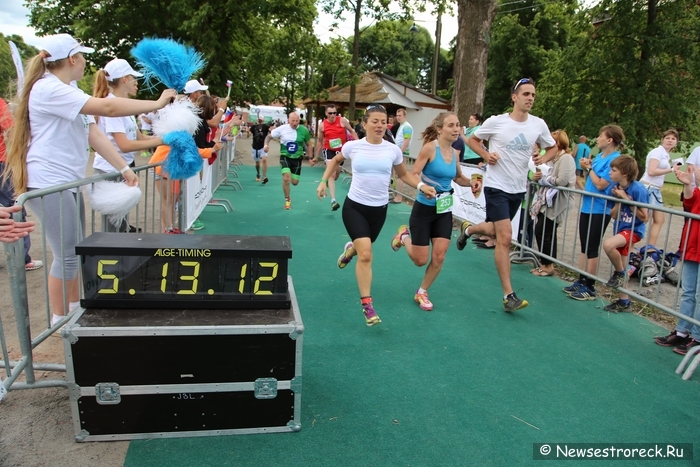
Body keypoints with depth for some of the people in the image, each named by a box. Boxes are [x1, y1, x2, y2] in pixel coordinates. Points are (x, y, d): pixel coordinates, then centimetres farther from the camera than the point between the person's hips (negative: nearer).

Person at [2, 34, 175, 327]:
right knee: (67, 254, -4)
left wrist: (124, 168, 0)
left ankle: (74, 307, 30)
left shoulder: (71, 92, 15)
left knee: (76, 250, 16)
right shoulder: (48, 88, -16)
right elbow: (107, 107, -26)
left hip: (68, 182, 10)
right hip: (48, 183, -10)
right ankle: (59, 319, 11)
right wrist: (157, 104, -21)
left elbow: (95, 134, 8)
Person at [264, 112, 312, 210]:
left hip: (297, 158, 2)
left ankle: (291, 176, 45)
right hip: (285, 157, -1)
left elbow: (308, 144, 4)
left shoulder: (304, 130, -10)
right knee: (286, 178, -20)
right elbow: (269, 136, -1)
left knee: (295, 182, 5)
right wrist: (266, 144, -20)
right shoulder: (282, 129, -12)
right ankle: (287, 200, 1)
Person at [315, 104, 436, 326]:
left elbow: (404, 174, 11)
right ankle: (367, 305, -5)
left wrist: (421, 186, -6)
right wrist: (323, 181, 5)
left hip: (379, 209, 3)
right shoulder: (352, 146, -6)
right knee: (366, 255, -16)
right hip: (354, 206, -3)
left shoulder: (393, 150, -4)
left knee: (363, 250, 20)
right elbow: (335, 161, 15)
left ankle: (350, 249, 59)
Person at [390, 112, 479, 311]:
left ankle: (422, 293, 21)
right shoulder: (430, 147, -16)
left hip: (444, 210, 5)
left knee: (439, 257, -2)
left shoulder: (455, 153, 3)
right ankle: (404, 236, 34)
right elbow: (413, 175, -17)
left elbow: (458, 178, 18)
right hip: (424, 209, -5)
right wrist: (422, 186, -37)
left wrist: (471, 181, -2)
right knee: (421, 260, 3)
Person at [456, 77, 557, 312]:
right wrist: (486, 155, -14)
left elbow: (553, 148, 15)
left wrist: (544, 158, -7)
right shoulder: (496, 122, -10)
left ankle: (468, 229, 53)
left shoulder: (539, 124, 0)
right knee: (505, 237, -12)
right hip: (496, 186, -5)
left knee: (495, 232, 18)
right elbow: (472, 139, 4)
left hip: (518, 189, 5)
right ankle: (508, 295, -6)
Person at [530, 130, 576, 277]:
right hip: (547, 200, 9)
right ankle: (547, 264, 18)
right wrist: (536, 176, -4)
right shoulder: (552, 158, 19)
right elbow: (546, 178, 19)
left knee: (542, 232, -9)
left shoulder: (566, 158, -11)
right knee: (548, 233, 10)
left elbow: (562, 181, -22)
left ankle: (548, 266, 1)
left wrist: (543, 178, -10)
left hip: (556, 203, -9)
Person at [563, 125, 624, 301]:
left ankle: (589, 287, 9)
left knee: (592, 249, 0)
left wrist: (589, 168, -10)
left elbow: (601, 184, -20)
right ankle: (581, 282, 23)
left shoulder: (615, 160, -15)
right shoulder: (599, 156, 11)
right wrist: (586, 168, 0)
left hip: (599, 210, -8)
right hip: (587, 206, 8)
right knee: (584, 247, 13)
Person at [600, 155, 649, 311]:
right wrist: (619, 199, -15)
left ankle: (619, 273, -6)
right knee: (620, 269, 12)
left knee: (608, 245, -34)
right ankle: (624, 301, 27)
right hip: (620, 228, 7)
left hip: (633, 230, -7)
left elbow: (644, 217, -17)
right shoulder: (615, 186, -2)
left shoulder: (638, 189, -19)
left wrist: (627, 199, -20)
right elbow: (613, 215, 0)